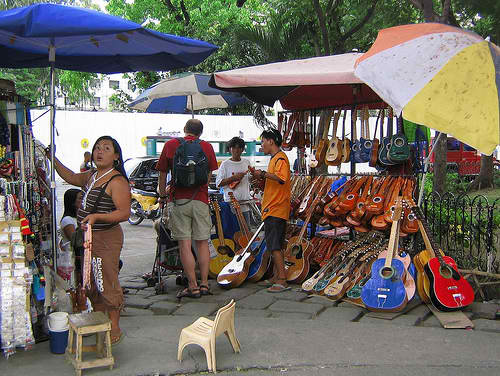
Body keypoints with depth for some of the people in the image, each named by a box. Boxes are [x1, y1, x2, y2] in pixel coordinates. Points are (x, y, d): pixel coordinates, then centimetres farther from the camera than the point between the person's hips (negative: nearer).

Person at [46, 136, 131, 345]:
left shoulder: (117, 181, -16)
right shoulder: (91, 176, 11)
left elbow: (125, 213, -21)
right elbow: (71, 177, 31)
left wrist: (96, 217, -30)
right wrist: (53, 159, 24)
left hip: (106, 238, -9)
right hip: (88, 236, 9)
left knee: (107, 284, -3)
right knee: (92, 284, 19)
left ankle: (114, 328, 10)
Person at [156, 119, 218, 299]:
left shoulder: (170, 145, 3)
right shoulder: (207, 147, 7)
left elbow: (162, 174, 6)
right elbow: (209, 175, 11)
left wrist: (162, 196, 18)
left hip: (178, 200, -2)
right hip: (201, 199, 2)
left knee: (185, 244, -1)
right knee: (202, 243, 10)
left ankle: (193, 286, -1)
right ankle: (204, 284, 11)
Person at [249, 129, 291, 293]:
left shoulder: (280, 158, -12)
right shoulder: (274, 158, 20)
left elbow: (281, 178, -30)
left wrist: (263, 173, -21)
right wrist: (261, 176, 19)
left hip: (276, 209, -11)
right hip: (272, 209, 11)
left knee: (274, 245, -12)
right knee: (275, 245, 14)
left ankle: (282, 280, -12)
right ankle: (276, 277, 22)